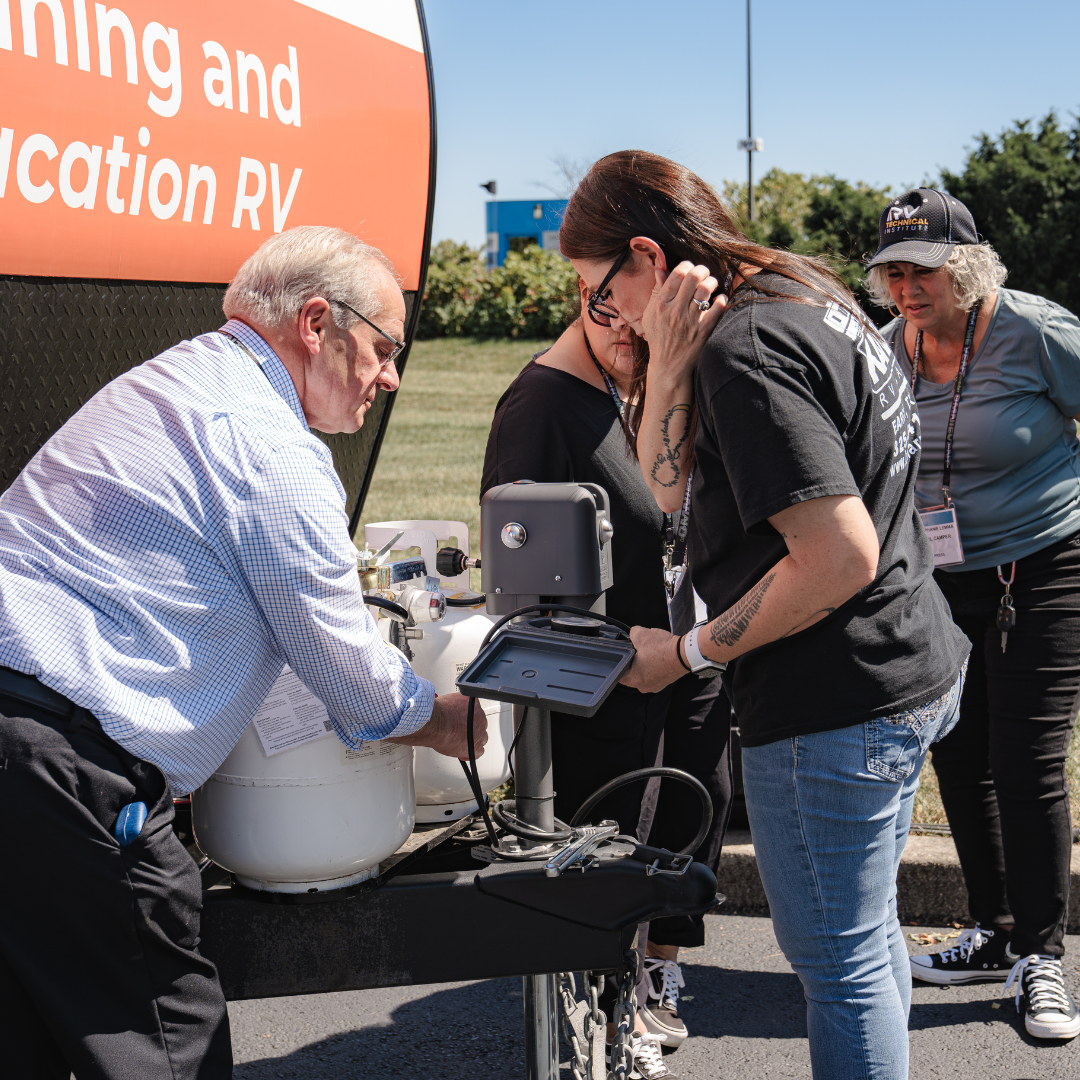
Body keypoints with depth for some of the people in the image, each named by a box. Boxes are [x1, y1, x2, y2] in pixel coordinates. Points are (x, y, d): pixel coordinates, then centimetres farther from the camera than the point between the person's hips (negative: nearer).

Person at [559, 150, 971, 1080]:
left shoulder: (744, 348, -22)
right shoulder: (805, 291, 10)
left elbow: (839, 557, -28)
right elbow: (665, 490, 9)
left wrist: (688, 652, -19)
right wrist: (671, 362, -5)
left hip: (834, 708, -10)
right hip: (912, 671, 11)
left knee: (839, 960, 5)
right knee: (868, 936, 25)